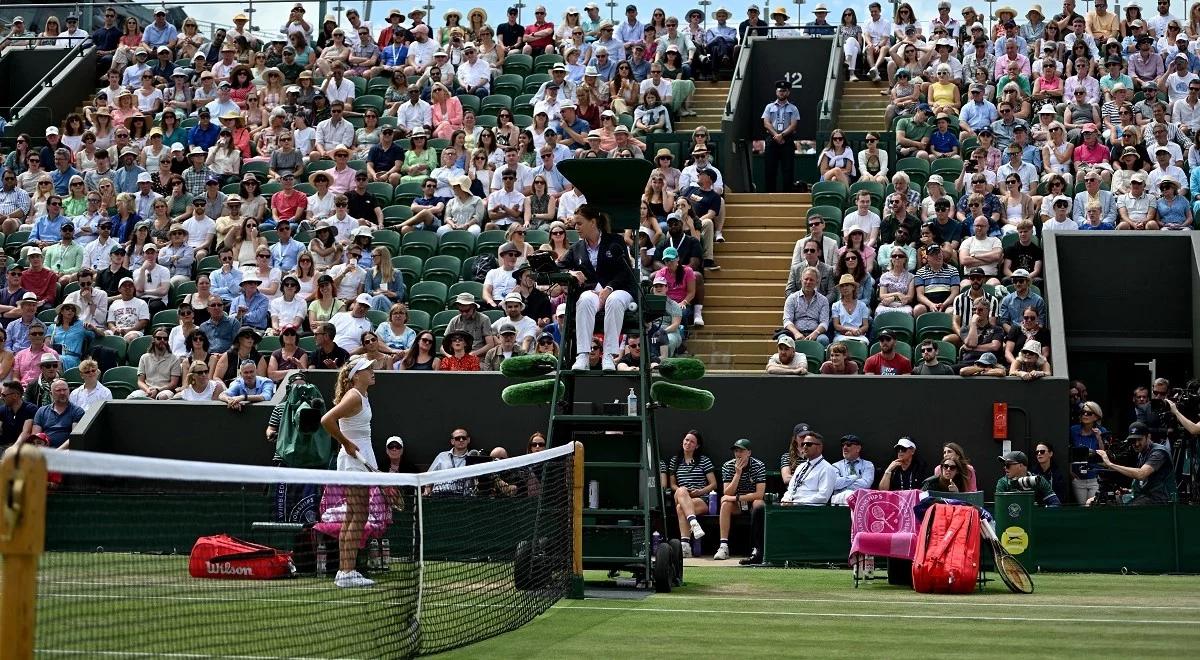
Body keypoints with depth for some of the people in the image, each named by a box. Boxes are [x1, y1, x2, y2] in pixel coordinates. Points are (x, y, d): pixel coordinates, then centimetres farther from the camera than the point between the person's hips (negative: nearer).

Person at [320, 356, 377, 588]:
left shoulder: (363, 396, 15)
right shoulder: (354, 397, -14)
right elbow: (327, 420, -25)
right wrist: (346, 443, -17)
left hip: (362, 461, 10)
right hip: (353, 462, -10)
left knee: (351, 518, 10)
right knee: (359, 517, -9)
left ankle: (344, 571, 13)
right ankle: (348, 572, -9)